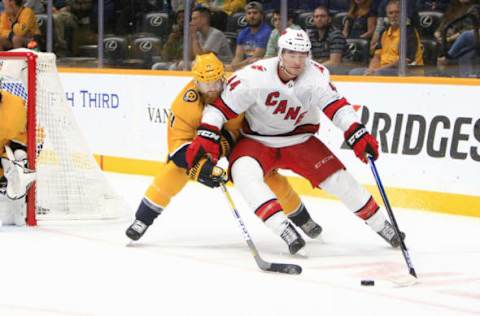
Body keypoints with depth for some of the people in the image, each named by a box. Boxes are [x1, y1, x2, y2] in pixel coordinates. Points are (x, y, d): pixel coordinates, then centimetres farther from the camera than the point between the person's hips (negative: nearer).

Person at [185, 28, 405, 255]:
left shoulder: (315, 75, -18)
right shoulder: (254, 77, -25)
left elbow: (336, 106, -22)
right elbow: (221, 105, -19)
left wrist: (357, 134, -37)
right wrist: (205, 138, -29)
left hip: (299, 139, 2)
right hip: (257, 140, -2)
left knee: (336, 177, -9)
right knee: (244, 171, -33)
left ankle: (379, 224, 11)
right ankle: (282, 227, -38)